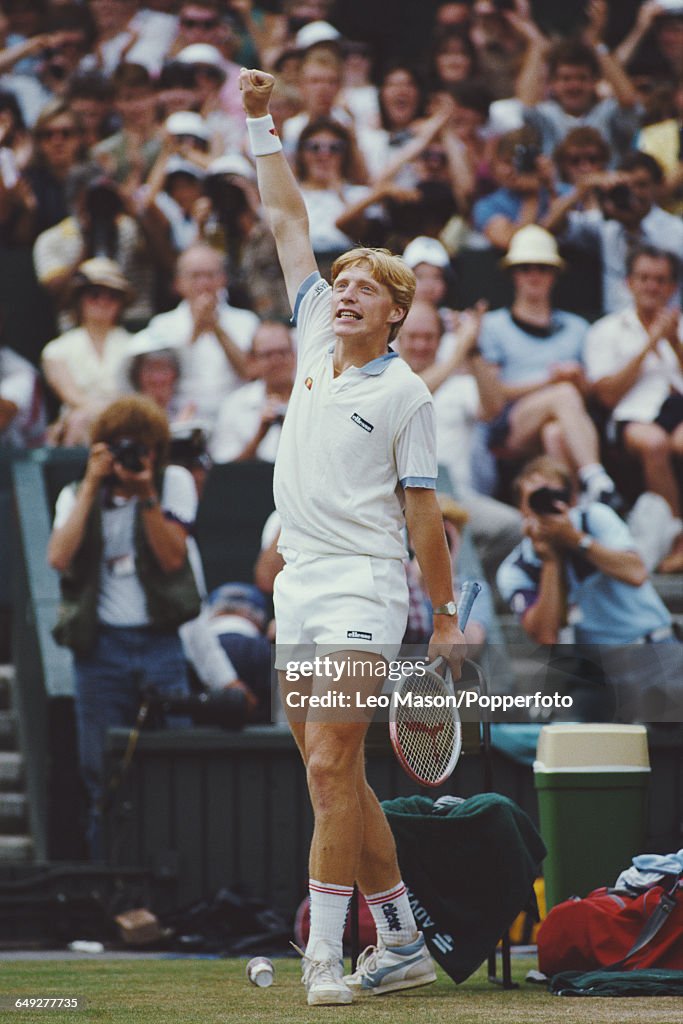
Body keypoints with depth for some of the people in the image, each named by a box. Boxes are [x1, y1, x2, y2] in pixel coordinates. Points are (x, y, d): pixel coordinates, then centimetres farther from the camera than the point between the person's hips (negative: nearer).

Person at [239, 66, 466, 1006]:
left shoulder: (405, 393, -3)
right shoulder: (315, 343, 12)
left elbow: (423, 512, -3)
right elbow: (287, 221, 16)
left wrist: (448, 616, -3)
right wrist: (262, 126, 15)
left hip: (362, 590, -6)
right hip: (298, 586, 7)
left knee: (332, 768, -14)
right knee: (337, 776, 8)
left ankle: (324, 955, -15)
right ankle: (401, 943, 16)